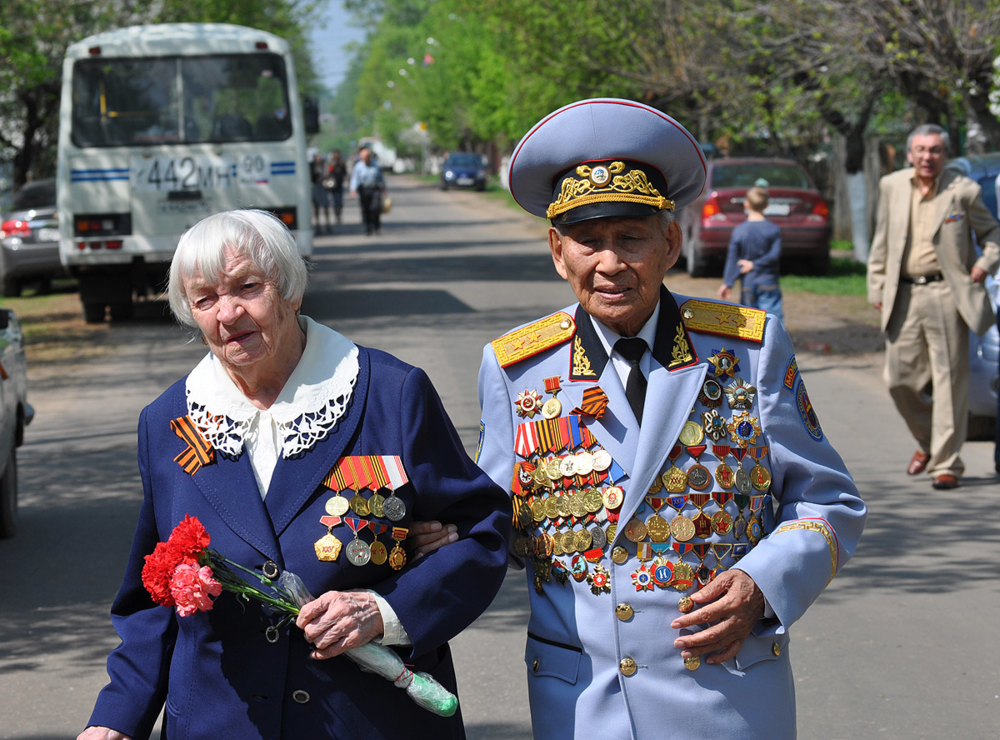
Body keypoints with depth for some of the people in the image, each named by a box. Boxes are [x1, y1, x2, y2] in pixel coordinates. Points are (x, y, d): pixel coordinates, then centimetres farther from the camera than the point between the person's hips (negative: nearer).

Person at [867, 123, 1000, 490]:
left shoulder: (963, 190, -2)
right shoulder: (891, 186, 8)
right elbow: (881, 242, 15)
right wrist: (877, 288, 11)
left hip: (946, 294, -3)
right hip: (904, 295, 3)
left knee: (949, 380, -3)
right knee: (899, 379, 4)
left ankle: (946, 463, 3)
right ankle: (927, 442, 29)